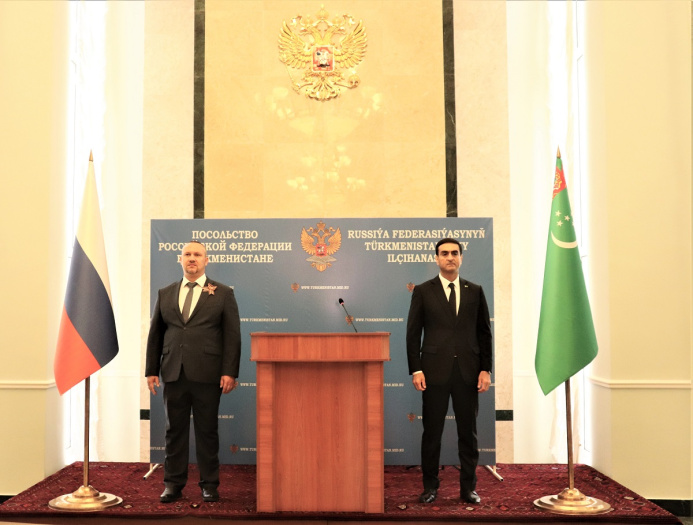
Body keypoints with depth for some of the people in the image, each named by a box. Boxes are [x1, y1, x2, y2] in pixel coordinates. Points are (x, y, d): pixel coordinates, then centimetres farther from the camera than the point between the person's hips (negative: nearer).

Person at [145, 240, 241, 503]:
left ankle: (209, 484, 15)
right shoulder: (165, 294, 12)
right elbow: (155, 334, 13)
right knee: (175, 430, 8)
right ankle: (173, 484, 18)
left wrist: (230, 372, -9)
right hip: (173, 374, 3)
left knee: (207, 430, 4)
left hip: (207, 374, -3)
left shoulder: (223, 294, 4)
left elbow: (232, 335, -1)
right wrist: (151, 370, 7)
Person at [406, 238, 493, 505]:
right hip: (435, 371, -2)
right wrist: (415, 370, -6)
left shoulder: (475, 291, 9)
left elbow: (484, 332, 9)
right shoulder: (423, 291, 4)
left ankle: (468, 487, 18)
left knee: (468, 432, 8)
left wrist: (486, 369, 2)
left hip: (468, 371, 2)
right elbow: (413, 334, 2)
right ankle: (430, 487, 16)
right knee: (432, 432, 4)